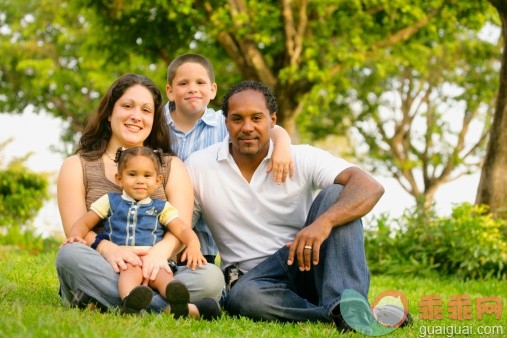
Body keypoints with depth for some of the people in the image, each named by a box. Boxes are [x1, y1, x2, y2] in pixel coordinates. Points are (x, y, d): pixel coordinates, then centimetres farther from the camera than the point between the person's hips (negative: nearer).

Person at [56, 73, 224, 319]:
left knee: (211, 276, -27)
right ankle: (167, 308, -44)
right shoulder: (77, 167, 14)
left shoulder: (172, 167, 17)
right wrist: (108, 249, -27)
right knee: (69, 255, -34)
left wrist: (161, 250, -27)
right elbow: (76, 231, -3)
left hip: (153, 274, 1)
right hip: (99, 274, -1)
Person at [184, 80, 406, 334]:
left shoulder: (302, 158, -5)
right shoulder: (199, 167, 0)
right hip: (255, 278, -1)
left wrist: (324, 222, -39)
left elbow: (371, 188, -19)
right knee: (242, 296, -36)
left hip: (308, 263, 1)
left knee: (335, 195, -23)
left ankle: (348, 304, -38)